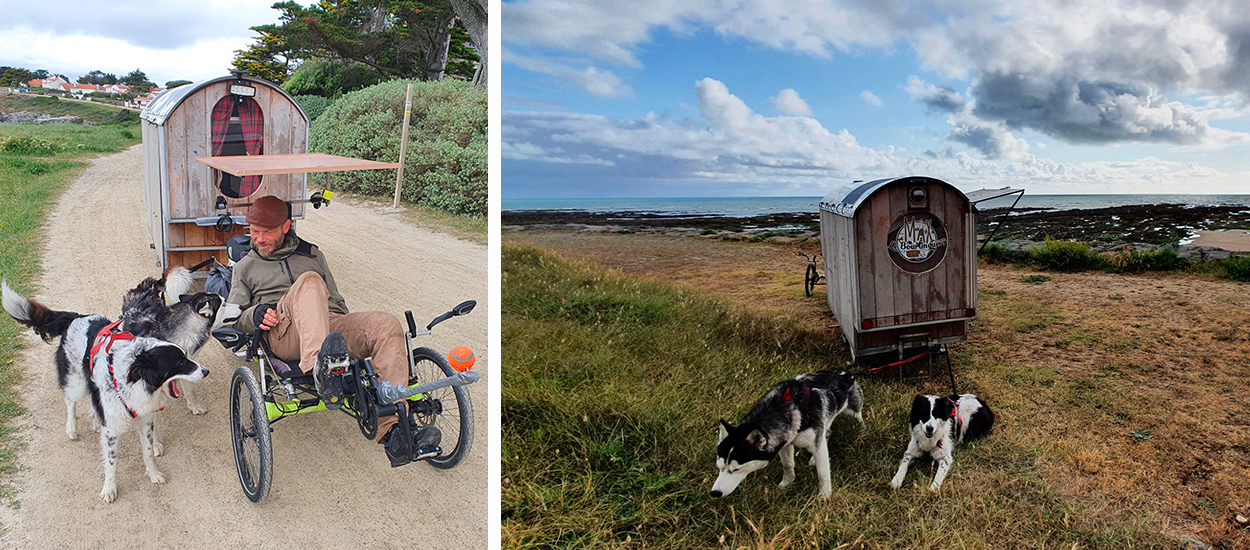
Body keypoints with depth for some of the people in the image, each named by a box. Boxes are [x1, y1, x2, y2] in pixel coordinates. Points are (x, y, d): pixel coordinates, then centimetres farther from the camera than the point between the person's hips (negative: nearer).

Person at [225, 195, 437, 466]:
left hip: (332, 322, 3)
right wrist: (254, 314, -5)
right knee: (308, 281, -34)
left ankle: (392, 431, -40)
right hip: (284, 335, -2)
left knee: (387, 324, -29)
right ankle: (320, 368, -62)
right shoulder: (245, 267, 26)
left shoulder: (312, 253, 31)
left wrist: (351, 332, 11)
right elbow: (233, 318, 19)